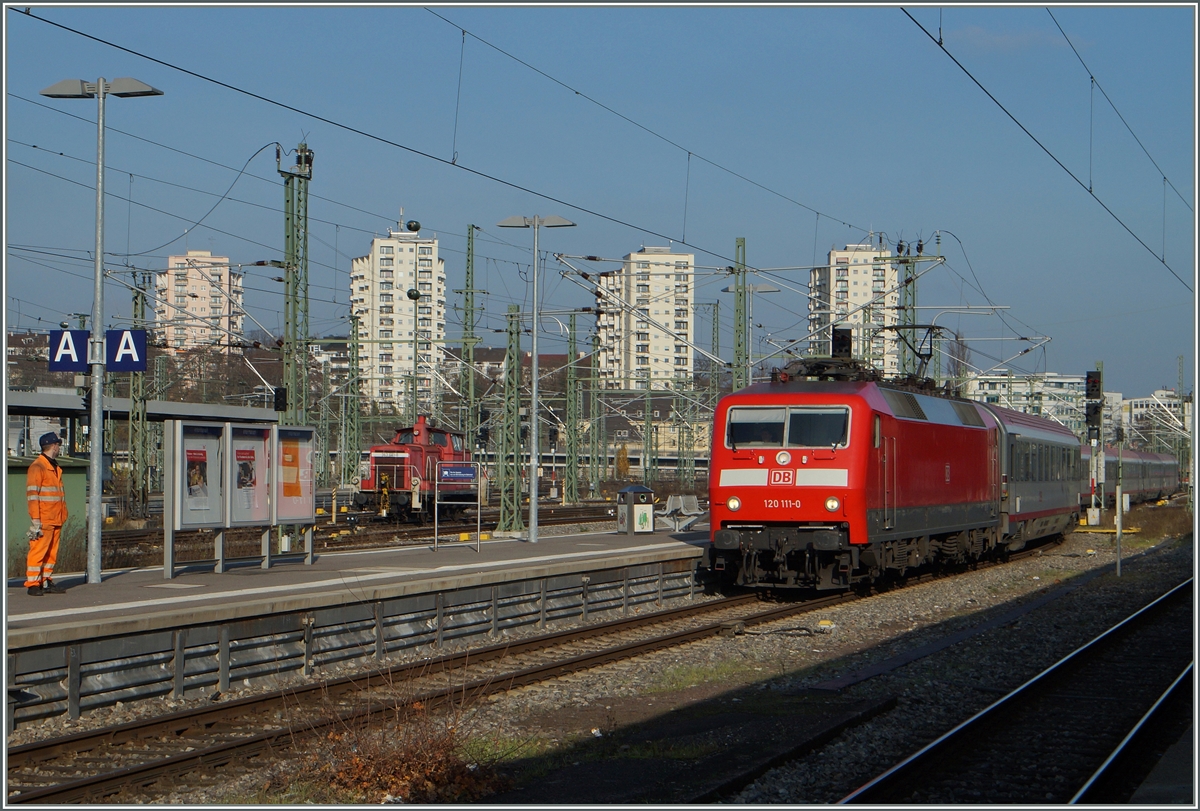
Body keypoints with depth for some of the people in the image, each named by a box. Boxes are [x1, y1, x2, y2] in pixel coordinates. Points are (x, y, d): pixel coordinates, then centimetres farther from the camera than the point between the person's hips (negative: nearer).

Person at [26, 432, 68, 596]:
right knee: (38, 552, -7)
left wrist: (62, 519, 19)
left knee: (51, 553, 9)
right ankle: (32, 585, -5)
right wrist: (36, 520, -17)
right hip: (44, 521, -8)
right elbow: (32, 495, -12)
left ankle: (46, 582, 15)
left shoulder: (55, 468, 19)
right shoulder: (37, 467, -8)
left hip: (56, 521, 8)